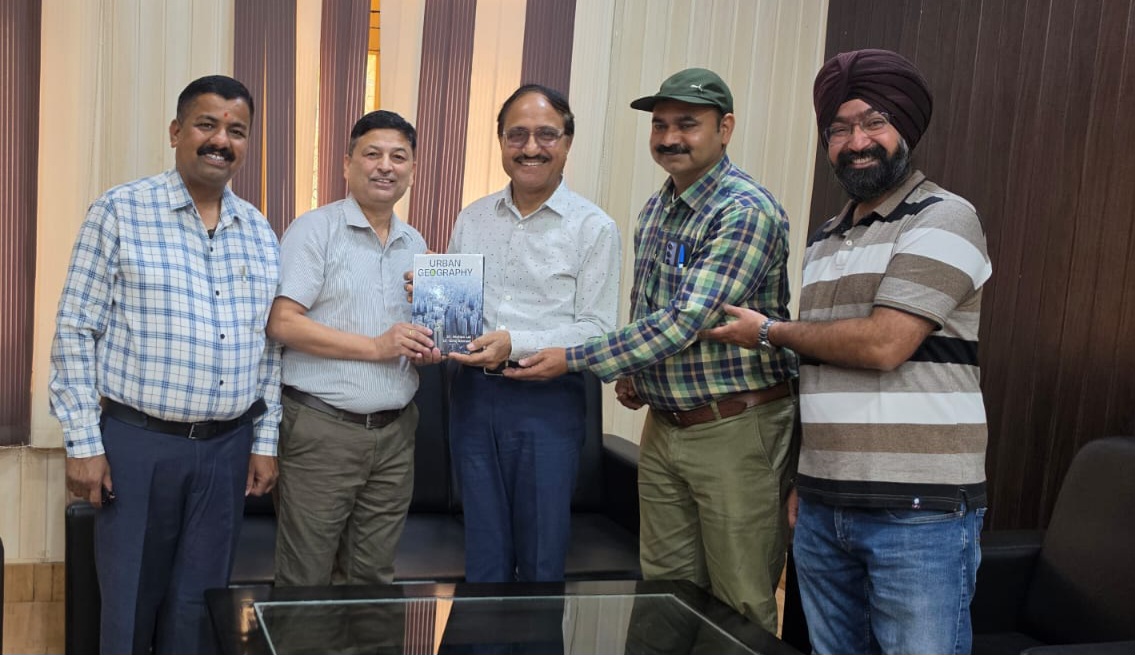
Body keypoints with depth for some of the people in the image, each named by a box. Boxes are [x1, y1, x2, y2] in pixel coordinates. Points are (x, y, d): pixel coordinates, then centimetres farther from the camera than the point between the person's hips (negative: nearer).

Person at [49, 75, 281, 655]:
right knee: (130, 598, 7)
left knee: (200, 603, 12)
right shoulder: (119, 212, -5)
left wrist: (265, 442, 7)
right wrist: (82, 443, -9)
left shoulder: (260, 232, 8)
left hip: (228, 446, 4)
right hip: (137, 442, -4)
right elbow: (75, 330, -6)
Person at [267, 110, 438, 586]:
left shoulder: (416, 246, 15)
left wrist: (427, 351, 0)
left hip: (395, 431, 6)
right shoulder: (314, 230, -4)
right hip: (323, 427, -5)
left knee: (374, 577, 12)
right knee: (306, 578, 3)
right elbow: (282, 323, -13)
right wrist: (375, 346, -17)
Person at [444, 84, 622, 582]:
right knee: (483, 551, 14)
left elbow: (597, 330, -10)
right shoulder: (472, 218, 10)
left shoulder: (593, 228, -4)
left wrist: (514, 345, -21)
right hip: (473, 393, 4)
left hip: (547, 402, -4)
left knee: (541, 559, 6)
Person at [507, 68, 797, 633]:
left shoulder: (748, 212, -17)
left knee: (741, 607, 4)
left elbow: (683, 323, -24)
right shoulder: (655, 209, 10)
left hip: (735, 429, -7)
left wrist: (572, 360, -19)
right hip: (664, 424, 8)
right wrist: (633, 373, 5)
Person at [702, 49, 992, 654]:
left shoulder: (943, 219, -6)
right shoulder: (823, 242, 16)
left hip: (921, 513, -6)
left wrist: (769, 331, -3)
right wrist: (800, 485, 14)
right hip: (822, 510, 7)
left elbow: (884, 343, -18)